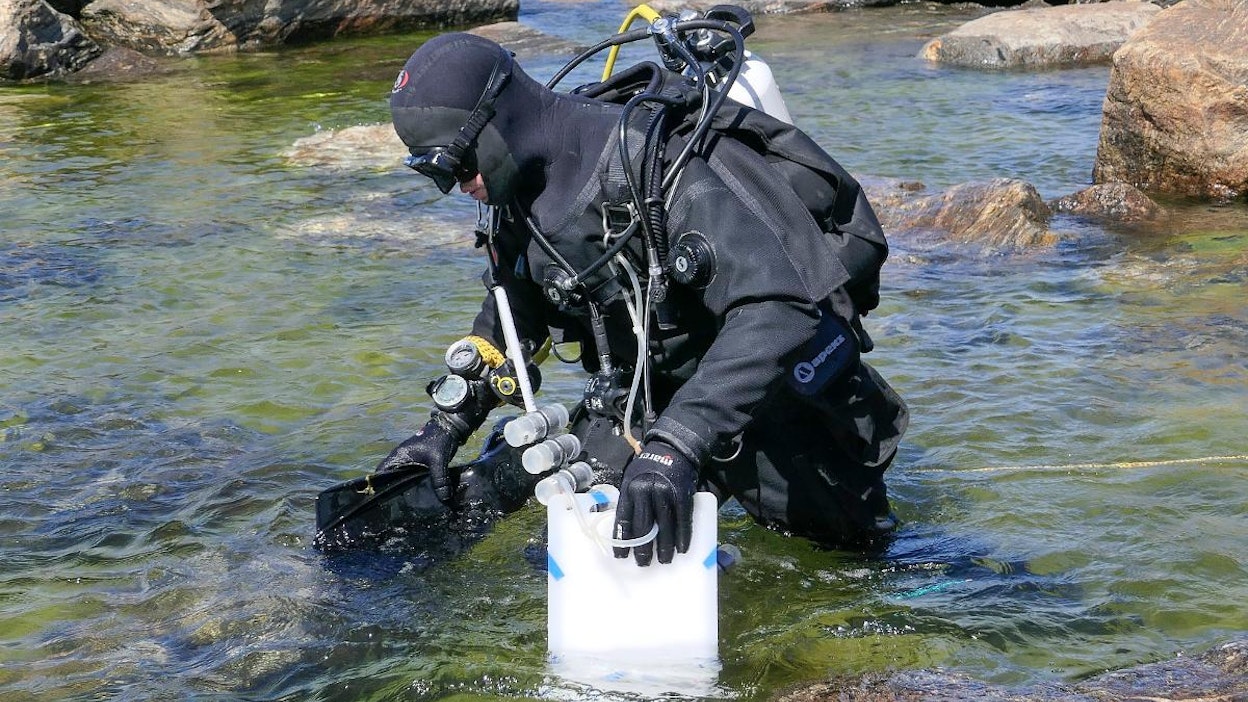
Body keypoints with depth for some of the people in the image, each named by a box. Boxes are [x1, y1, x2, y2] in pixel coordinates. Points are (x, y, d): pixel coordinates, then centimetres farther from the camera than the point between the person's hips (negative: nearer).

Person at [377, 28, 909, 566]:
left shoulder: (664, 168, -37)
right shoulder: (518, 195, -9)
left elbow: (776, 312, -46)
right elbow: (510, 319, 11)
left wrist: (676, 445, -55)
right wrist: (445, 427, 2)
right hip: (656, 378, 6)